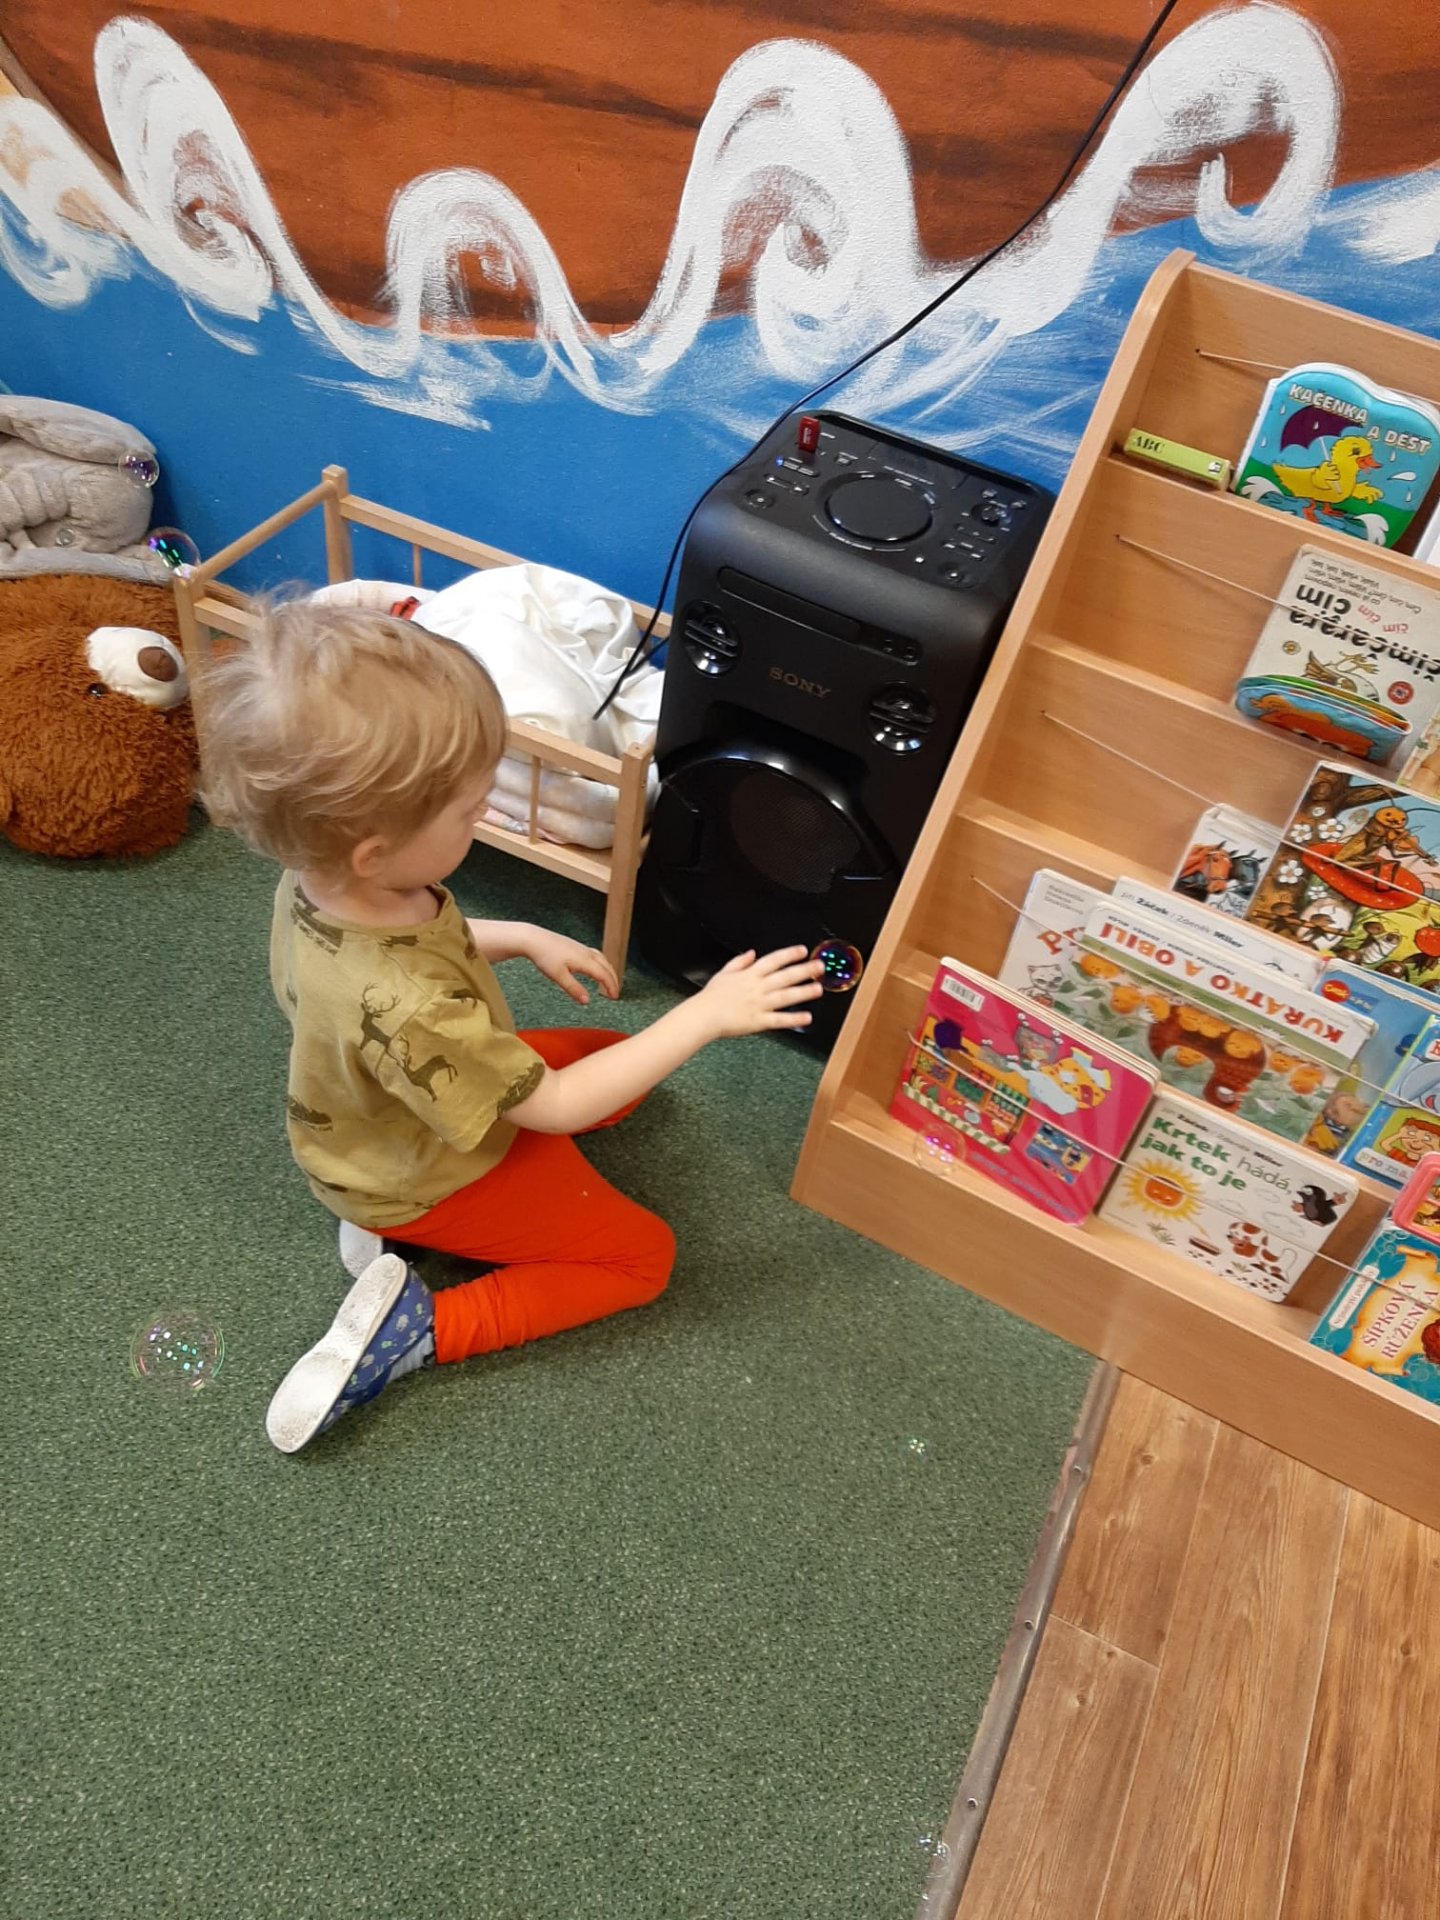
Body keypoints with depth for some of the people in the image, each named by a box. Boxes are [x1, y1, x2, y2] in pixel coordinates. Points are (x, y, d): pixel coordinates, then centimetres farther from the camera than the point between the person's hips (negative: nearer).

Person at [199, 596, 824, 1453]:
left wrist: (524, 939, -4)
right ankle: (418, 1326, -2)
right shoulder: (404, 1007, -45)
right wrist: (706, 1015, -29)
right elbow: (552, 1106, -31)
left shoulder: (321, 878, -21)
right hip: (440, 1177, -7)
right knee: (642, 1256, 5)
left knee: (620, 1063, 19)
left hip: (385, 1117, 7)